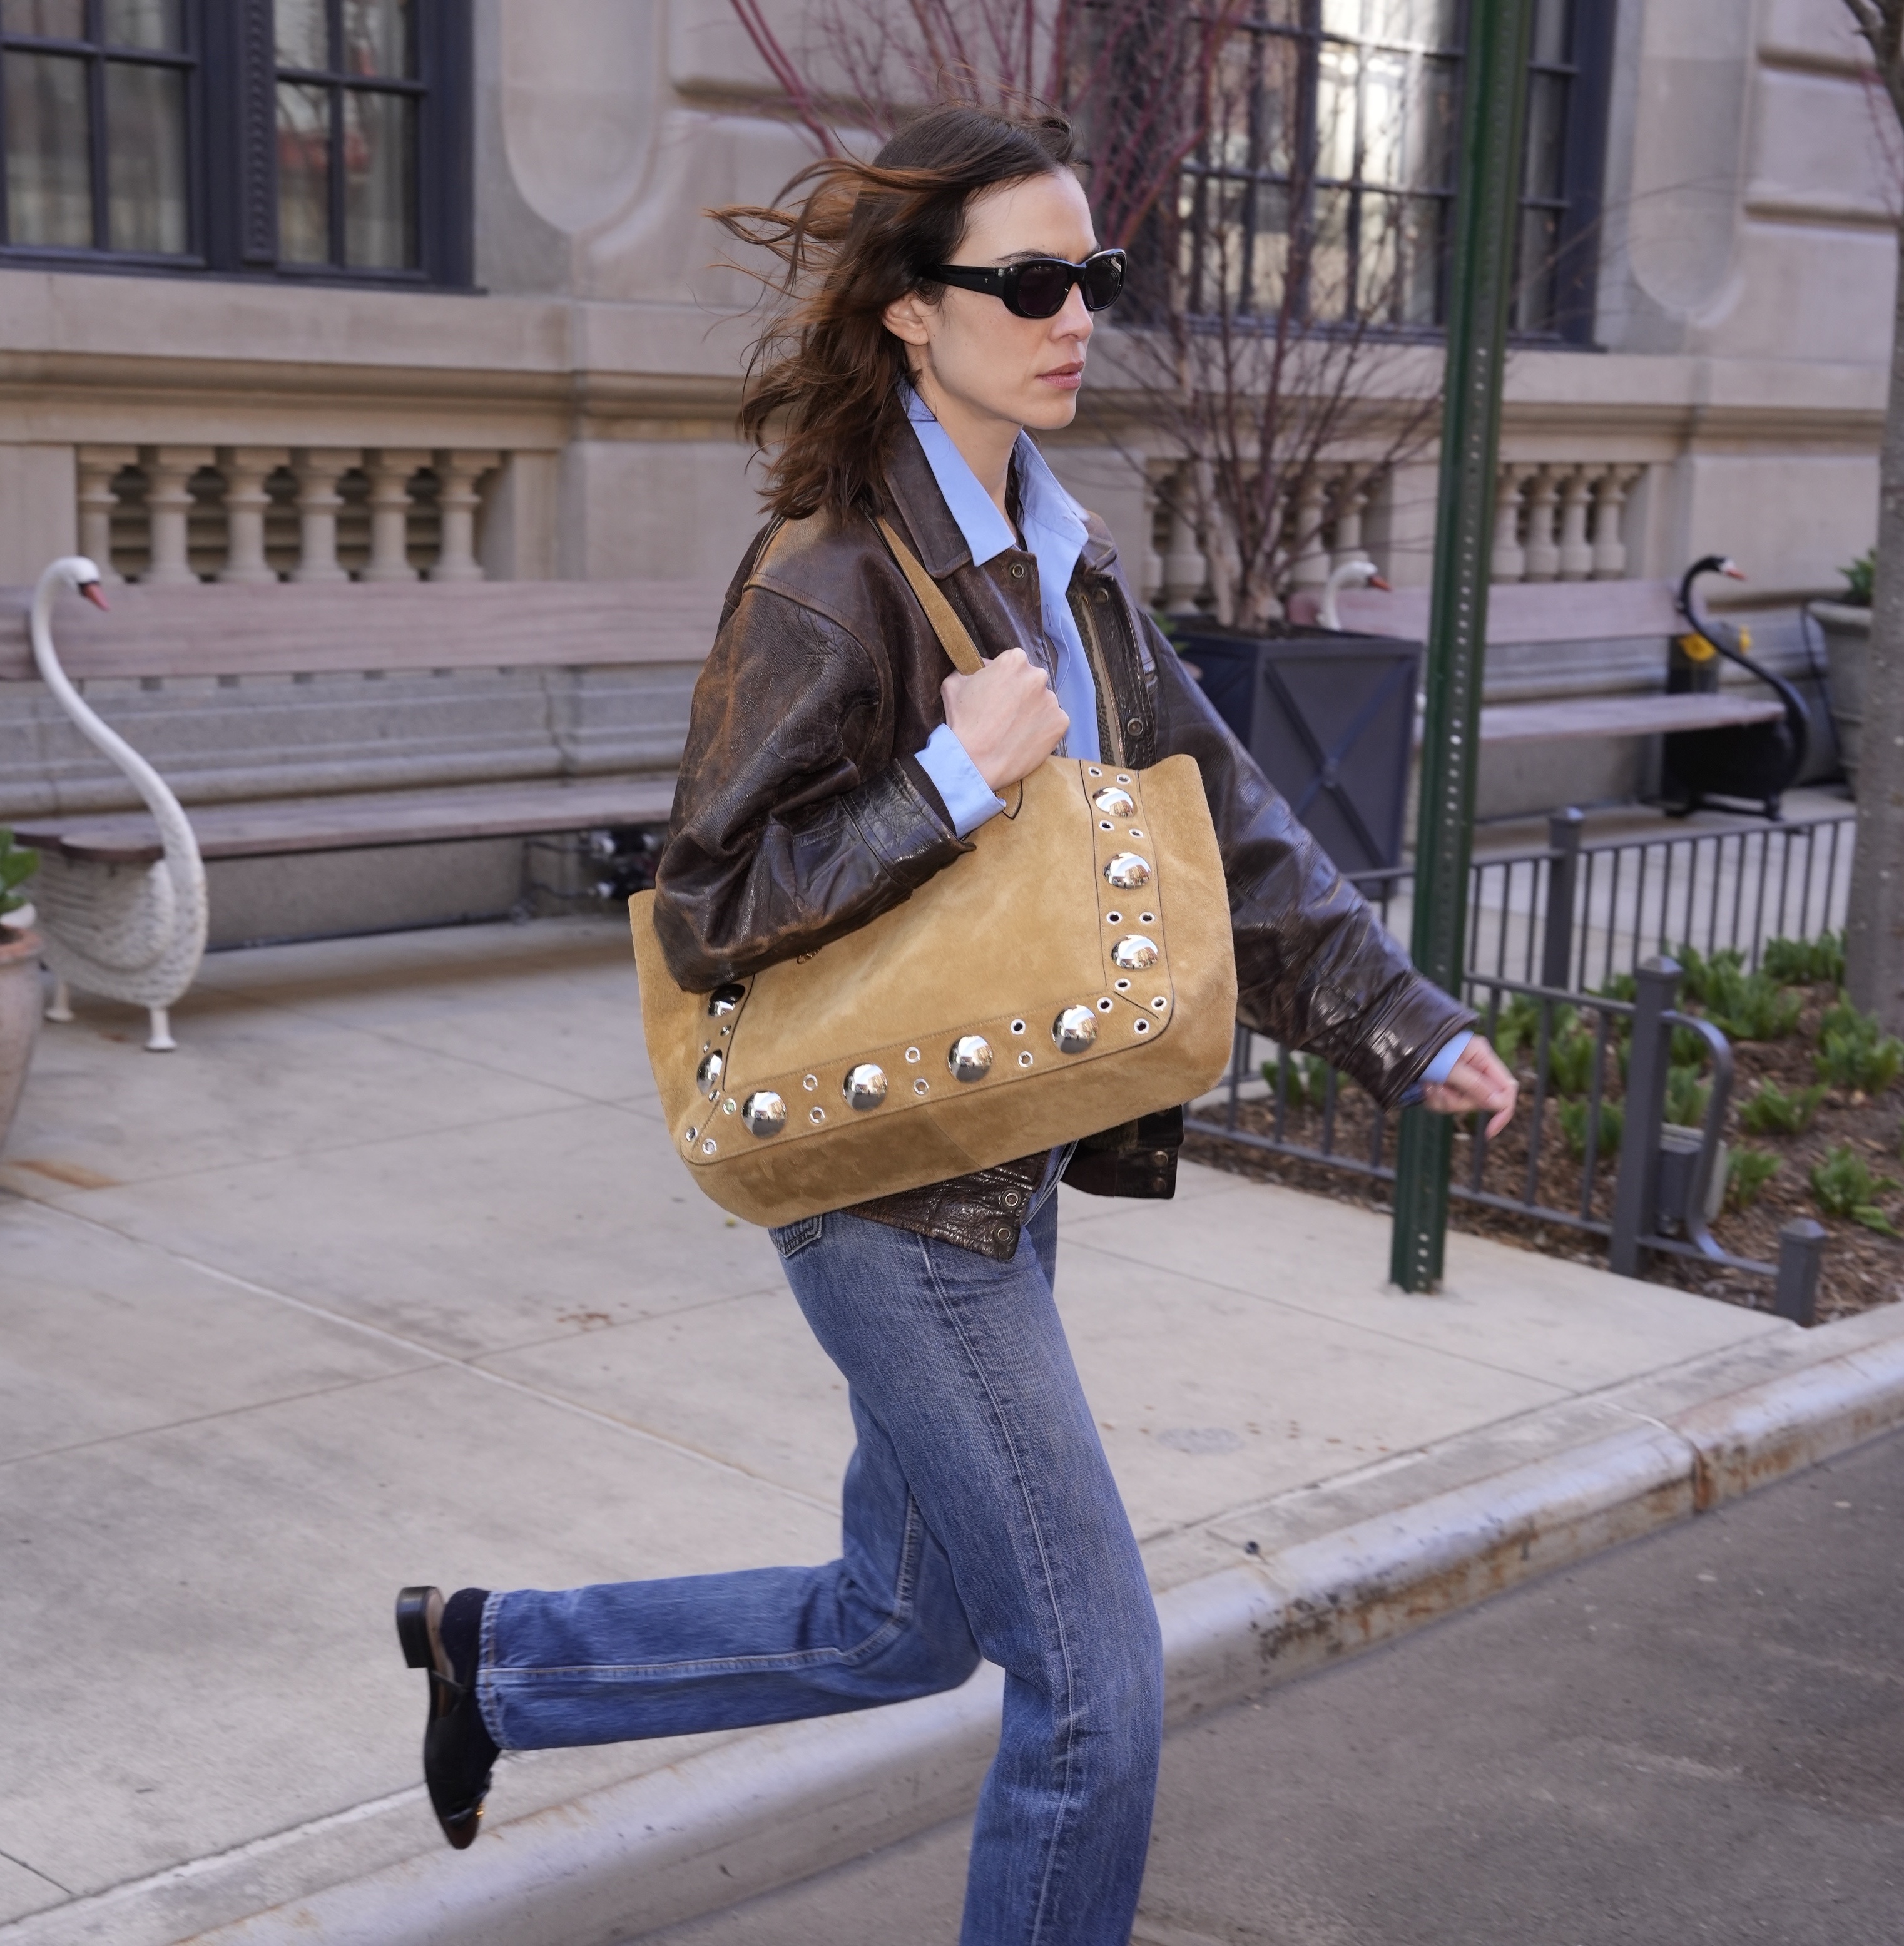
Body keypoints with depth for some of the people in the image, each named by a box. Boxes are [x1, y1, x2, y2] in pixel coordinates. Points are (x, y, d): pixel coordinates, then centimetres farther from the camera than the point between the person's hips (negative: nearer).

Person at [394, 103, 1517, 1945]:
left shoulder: (1067, 560, 8)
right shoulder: (826, 583, -17)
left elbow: (1220, 816, 11)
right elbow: (707, 917, -17)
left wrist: (1404, 1025, 6)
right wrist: (956, 779, -25)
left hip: (1008, 1162, 9)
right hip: (895, 1188, -9)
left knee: (896, 1630, 22)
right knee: (1093, 1675, 1)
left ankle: (501, 1653, 38)